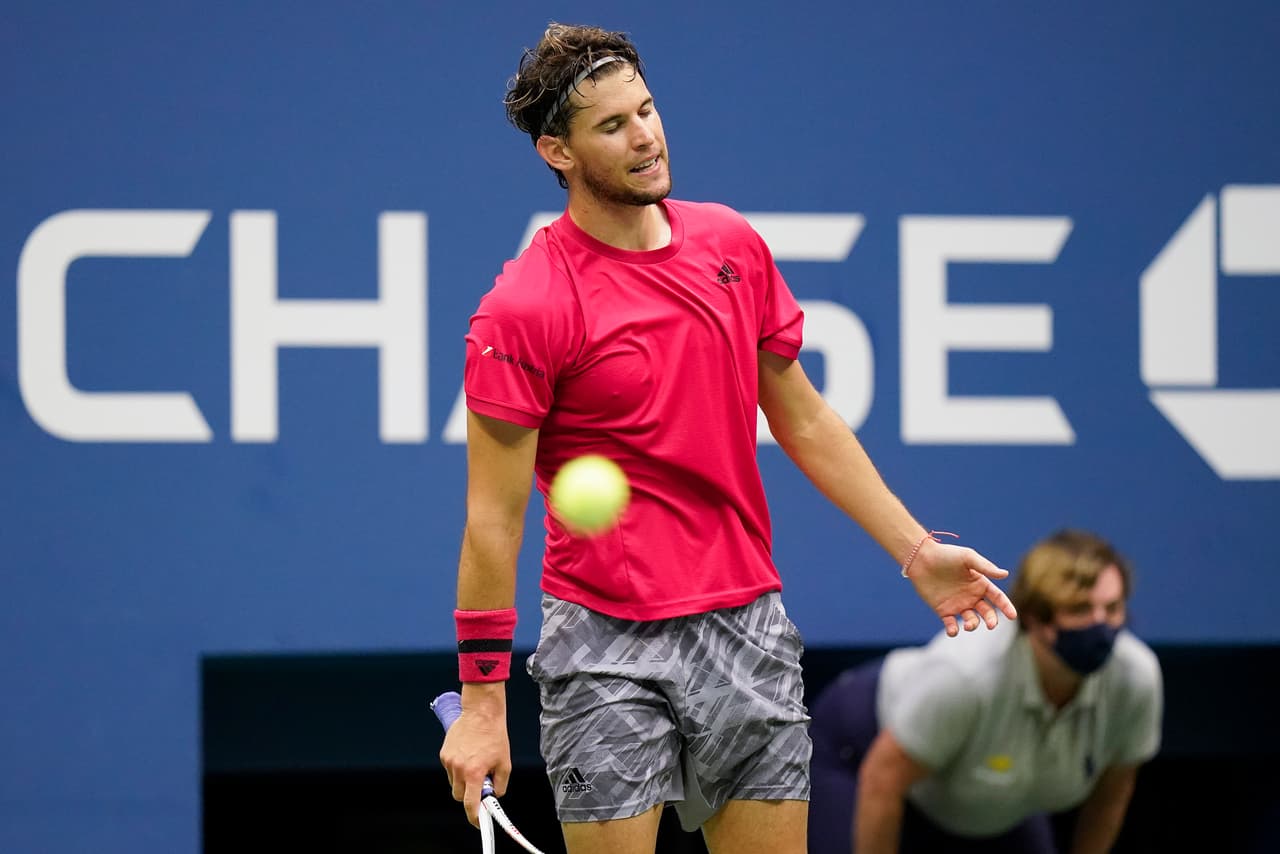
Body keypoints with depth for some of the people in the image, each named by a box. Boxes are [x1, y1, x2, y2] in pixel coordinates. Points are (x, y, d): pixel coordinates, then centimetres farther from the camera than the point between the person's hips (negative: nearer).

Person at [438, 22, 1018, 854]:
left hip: (748, 630, 5)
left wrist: (916, 550, 12)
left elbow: (804, 421, 16)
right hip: (608, 649, -5)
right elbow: (494, 519, -11)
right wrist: (481, 702, -12)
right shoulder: (523, 309, -12)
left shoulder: (733, 245, 5)